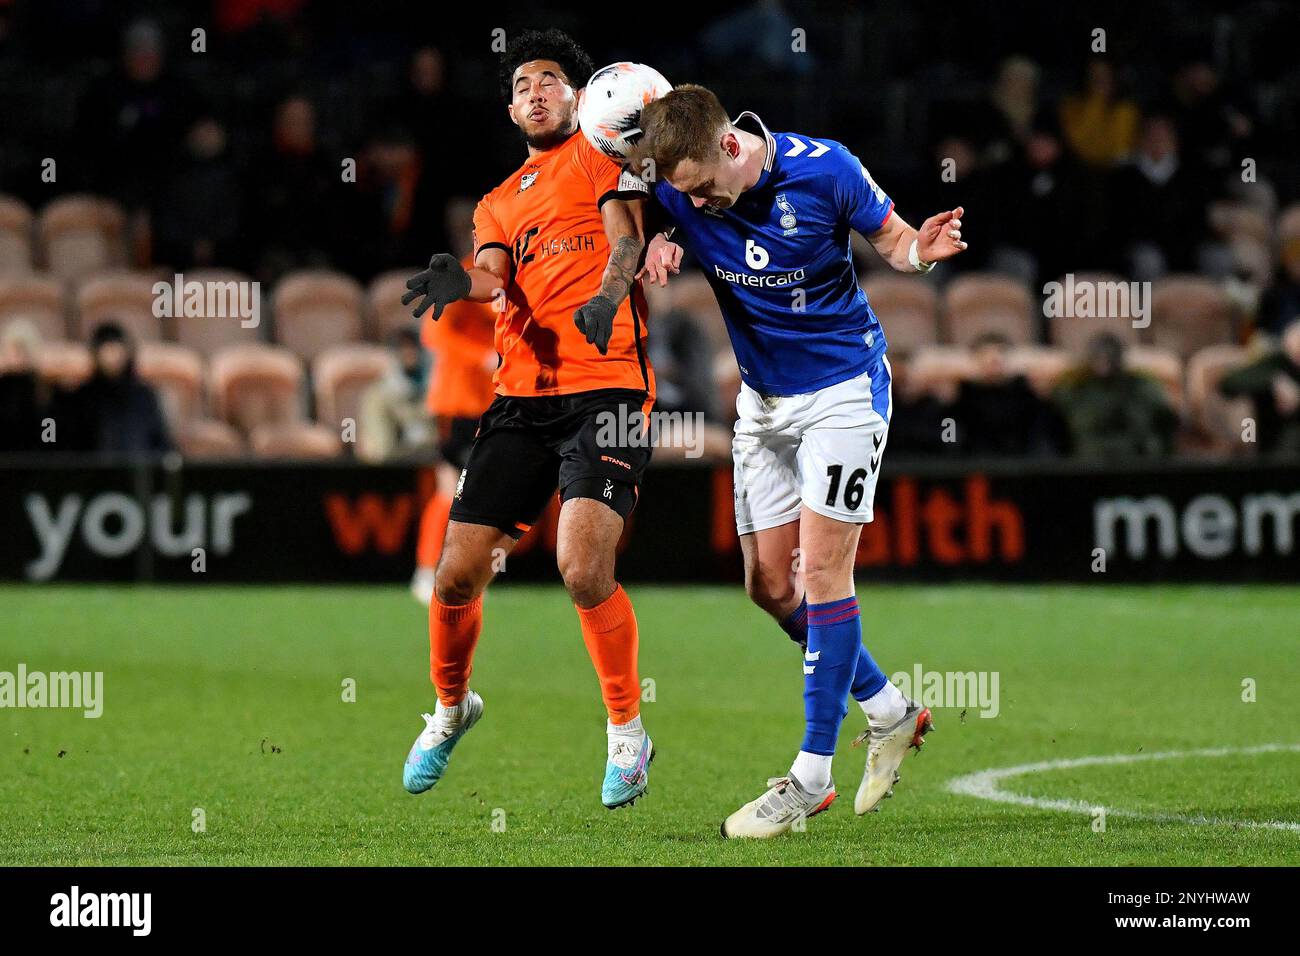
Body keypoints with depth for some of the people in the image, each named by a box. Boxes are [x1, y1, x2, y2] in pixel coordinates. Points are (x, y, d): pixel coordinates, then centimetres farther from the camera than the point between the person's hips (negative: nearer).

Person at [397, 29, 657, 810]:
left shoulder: (602, 156, 9)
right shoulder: (500, 203, 23)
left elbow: (626, 237, -6)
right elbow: (493, 275, 4)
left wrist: (605, 299, -28)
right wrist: (462, 282, -21)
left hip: (604, 385, -5)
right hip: (522, 394, 5)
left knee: (584, 567, -21)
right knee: (458, 573, 0)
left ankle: (627, 733, -2)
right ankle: (451, 709, 28)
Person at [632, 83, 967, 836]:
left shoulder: (823, 170, -21)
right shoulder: (676, 193, -12)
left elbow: (890, 238, -6)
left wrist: (922, 250, -29)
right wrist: (658, 242, -16)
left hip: (843, 385, -5)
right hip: (763, 398, 5)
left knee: (823, 569, -12)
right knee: (768, 584, 4)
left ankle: (812, 775, -8)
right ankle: (889, 712, 24)